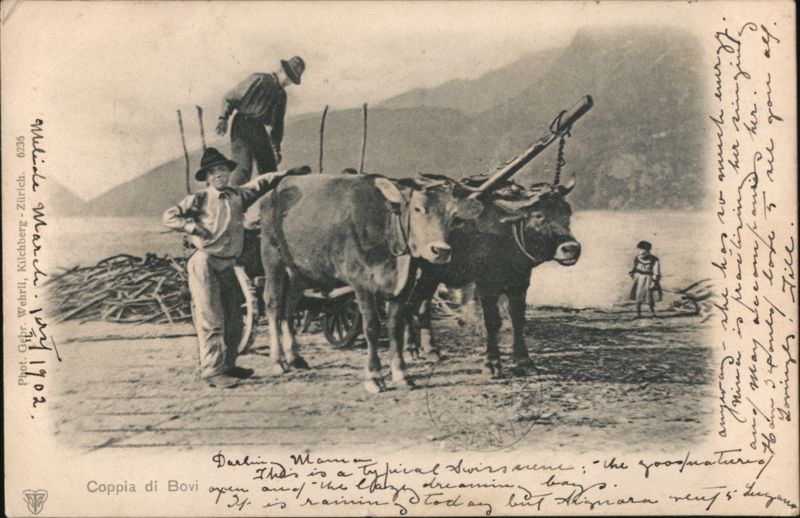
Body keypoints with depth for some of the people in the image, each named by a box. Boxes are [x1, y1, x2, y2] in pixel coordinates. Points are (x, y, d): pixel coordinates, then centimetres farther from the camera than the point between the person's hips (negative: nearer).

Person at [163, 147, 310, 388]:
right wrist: (193, 226, -12)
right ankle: (212, 371, -6)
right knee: (211, 319, -8)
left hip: (227, 265, 6)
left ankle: (227, 365, 25)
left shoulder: (238, 195, 10)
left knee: (233, 319, 11)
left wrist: (288, 173, 12)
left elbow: (262, 183, 18)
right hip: (204, 264, -6)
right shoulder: (199, 199, -2)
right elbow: (169, 216, 0)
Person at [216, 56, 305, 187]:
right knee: (244, 167, -17)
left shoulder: (281, 95, 18)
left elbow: (278, 122, 25)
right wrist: (223, 118, -16)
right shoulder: (259, 80, -3)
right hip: (242, 126, -7)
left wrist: (276, 147, 21)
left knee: (270, 168, 2)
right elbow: (230, 97, -5)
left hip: (259, 130, 7)